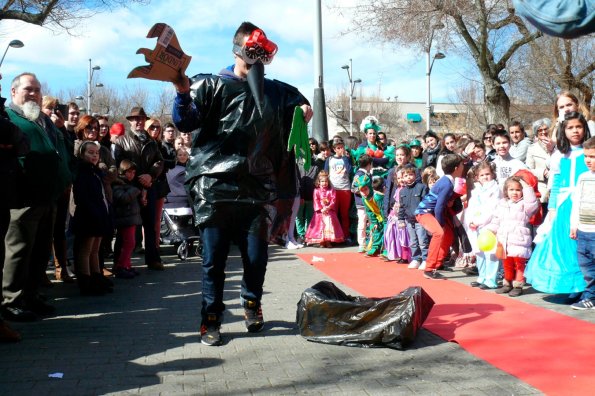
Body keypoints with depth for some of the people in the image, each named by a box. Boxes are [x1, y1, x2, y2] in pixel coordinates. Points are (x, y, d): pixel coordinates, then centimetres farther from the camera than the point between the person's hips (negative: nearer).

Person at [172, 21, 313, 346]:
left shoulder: (274, 91, 14)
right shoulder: (212, 86, 3)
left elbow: (296, 99, 29)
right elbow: (185, 122, -5)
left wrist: (303, 107, 5)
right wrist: (183, 93, -24)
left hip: (254, 189, 3)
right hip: (214, 188, -3)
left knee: (257, 256, 4)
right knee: (214, 258, 2)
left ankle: (252, 302, 32)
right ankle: (211, 317, 18)